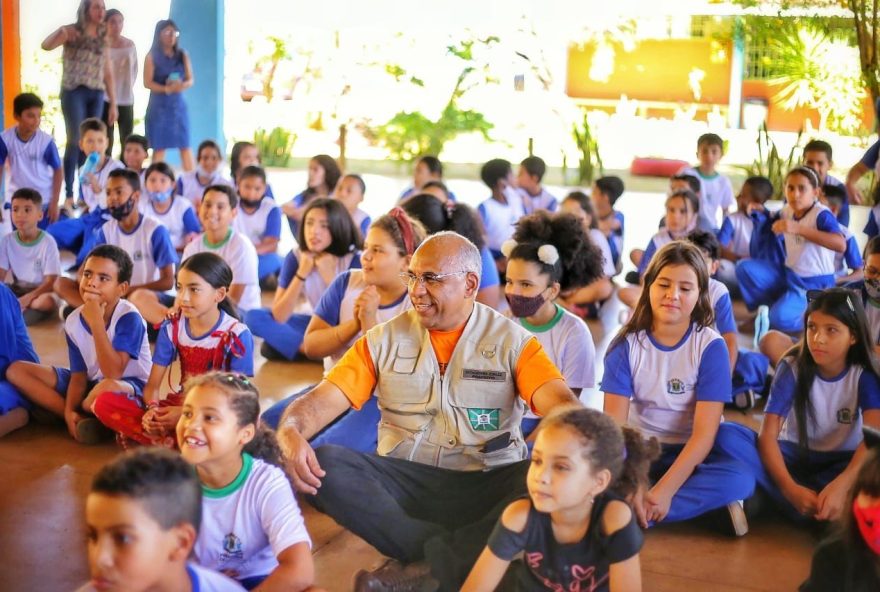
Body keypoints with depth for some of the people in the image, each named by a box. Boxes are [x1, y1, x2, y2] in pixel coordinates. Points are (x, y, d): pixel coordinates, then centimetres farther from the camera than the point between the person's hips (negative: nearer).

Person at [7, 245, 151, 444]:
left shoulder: (129, 318, -22)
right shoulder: (74, 321, -5)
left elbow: (113, 373, -32)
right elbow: (79, 375, -1)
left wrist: (96, 323, -34)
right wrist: (69, 411, -19)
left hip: (131, 387, -7)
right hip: (92, 383, 7)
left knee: (107, 388, -45)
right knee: (16, 370, -4)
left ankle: (82, 415, -7)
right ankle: (83, 419, -15)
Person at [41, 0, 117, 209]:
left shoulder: (103, 37, 13)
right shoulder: (72, 31, -1)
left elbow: (108, 73, 15)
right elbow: (46, 46, -17)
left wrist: (113, 103, 11)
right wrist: (60, 32, -38)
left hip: (96, 94, 5)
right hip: (74, 92, -5)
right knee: (75, 141, -11)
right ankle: (69, 194, -8)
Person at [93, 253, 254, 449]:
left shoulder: (237, 335, -11)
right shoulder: (171, 327, 0)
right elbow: (152, 384, 1)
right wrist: (152, 409, -22)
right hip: (178, 405, 4)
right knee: (104, 403, -15)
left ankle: (158, 436, -20)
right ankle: (174, 438, -21)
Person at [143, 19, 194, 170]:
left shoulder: (183, 56, 9)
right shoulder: (152, 57, -1)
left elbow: (191, 80, 7)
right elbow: (147, 83, -7)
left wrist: (182, 85, -15)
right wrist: (167, 89, -21)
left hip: (178, 105, 3)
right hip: (158, 105, -3)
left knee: (185, 145, 1)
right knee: (159, 147, -2)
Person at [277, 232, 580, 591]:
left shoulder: (512, 341, 2)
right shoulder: (385, 340, 7)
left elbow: (559, 403, -13)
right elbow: (322, 400, -1)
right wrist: (290, 433, -25)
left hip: (485, 485, -1)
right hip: (403, 482, 2)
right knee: (324, 464, -25)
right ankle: (455, 556, -23)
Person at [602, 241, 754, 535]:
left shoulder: (711, 347, -12)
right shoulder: (626, 344, -8)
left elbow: (704, 433, -17)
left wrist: (665, 489, -29)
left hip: (688, 454, -1)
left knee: (740, 478, -32)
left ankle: (635, 515, -27)